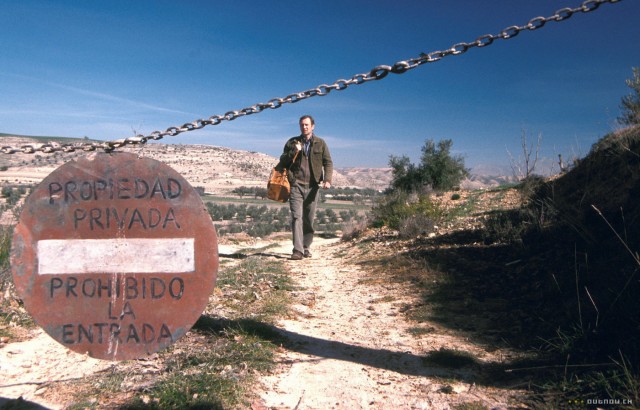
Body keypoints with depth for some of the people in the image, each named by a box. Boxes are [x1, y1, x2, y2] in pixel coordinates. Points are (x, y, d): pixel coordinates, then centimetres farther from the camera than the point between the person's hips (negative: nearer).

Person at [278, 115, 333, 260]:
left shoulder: (320, 143, 9)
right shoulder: (292, 142, 10)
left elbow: (328, 162, 4)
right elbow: (282, 162, 9)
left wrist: (327, 179, -12)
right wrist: (294, 152, -9)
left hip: (312, 186, 1)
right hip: (296, 185, -1)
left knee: (309, 219, 7)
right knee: (297, 217, -11)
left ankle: (306, 247, 21)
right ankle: (297, 250, -14)